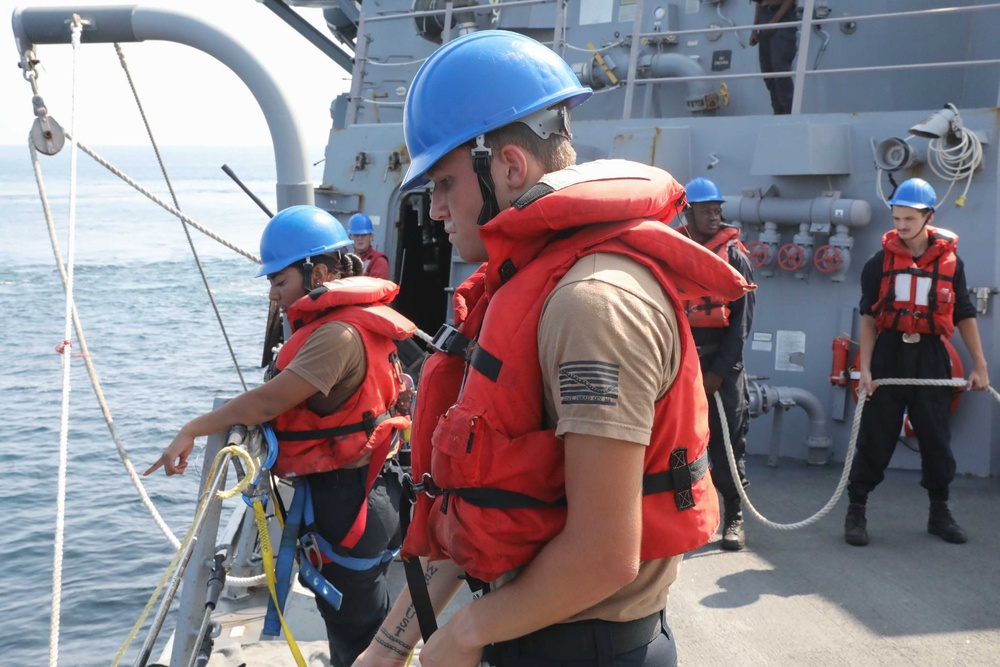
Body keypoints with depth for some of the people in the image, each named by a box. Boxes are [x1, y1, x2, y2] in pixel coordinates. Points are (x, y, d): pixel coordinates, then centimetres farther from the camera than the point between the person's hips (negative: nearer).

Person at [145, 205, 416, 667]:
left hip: (345, 501, -10)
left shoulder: (339, 333, -22)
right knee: (367, 616, 21)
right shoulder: (343, 321, 11)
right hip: (359, 494, 10)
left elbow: (267, 402, -24)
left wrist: (192, 430, -15)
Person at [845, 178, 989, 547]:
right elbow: (869, 318, -1)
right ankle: (856, 512, 9)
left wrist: (980, 365, 5)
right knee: (874, 438, 0)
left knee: (937, 439, 8)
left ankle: (939, 513, 24)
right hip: (889, 354, -1)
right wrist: (865, 369, -8)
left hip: (930, 358, 1)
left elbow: (964, 316, 8)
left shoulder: (950, 261, 3)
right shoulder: (881, 262, 0)